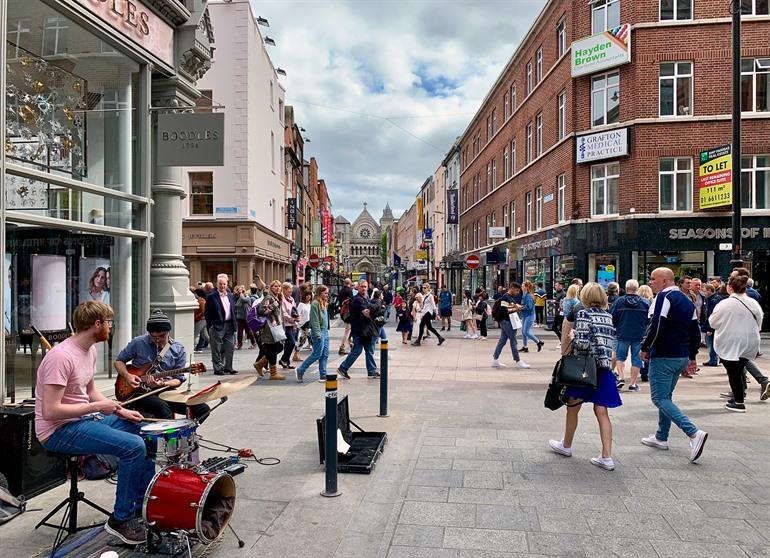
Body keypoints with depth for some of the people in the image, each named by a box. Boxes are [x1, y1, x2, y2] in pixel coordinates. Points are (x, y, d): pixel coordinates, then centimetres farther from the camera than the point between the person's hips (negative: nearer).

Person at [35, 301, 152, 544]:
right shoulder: (61, 357, -24)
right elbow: (50, 411, -27)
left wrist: (120, 411, 5)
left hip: (84, 419, 10)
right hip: (58, 431, -10)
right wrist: (97, 408, -21)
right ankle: (120, 520, -6)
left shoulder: (89, 350, 7)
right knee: (133, 446, -24)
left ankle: (144, 505, 19)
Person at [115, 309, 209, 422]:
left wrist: (164, 384, -18)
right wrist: (127, 375, -8)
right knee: (163, 407, -36)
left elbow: (179, 379, 3)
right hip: (140, 391, -2)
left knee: (203, 409, -17)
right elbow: (118, 361, 11)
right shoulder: (138, 343, -1)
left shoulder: (178, 350, 1)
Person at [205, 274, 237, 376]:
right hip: (217, 326, -5)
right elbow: (207, 313, -6)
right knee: (217, 350, 1)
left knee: (230, 348, 7)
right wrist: (210, 326, -12)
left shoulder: (230, 296, 13)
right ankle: (217, 369, 9)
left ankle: (228, 367, 16)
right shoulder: (211, 297, -4)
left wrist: (234, 324, 9)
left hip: (229, 325, 6)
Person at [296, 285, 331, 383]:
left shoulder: (324, 304, 16)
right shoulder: (315, 303, -12)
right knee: (317, 354, -6)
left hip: (325, 332, 9)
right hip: (318, 332, -9)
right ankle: (300, 370, 7)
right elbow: (314, 320, -16)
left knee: (325, 355, 7)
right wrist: (317, 334, -19)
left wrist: (326, 330, 13)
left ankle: (323, 375, 11)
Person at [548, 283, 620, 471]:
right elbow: (612, 342, 10)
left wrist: (572, 337, 0)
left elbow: (582, 343, -18)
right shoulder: (608, 316, 8)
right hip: (604, 367, 5)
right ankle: (607, 457, 2)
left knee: (572, 407, 13)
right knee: (601, 411, 5)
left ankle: (566, 446, 29)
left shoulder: (583, 314, -11)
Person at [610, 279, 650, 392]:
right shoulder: (645, 303, -4)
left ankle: (621, 378, 1)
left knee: (620, 357, 15)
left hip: (623, 335, 0)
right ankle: (633, 384, 9)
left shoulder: (619, 301, -6)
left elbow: (612, 317, -3)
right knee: (636, 359, 7)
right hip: (639, 335, 0)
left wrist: (616, 327, 16)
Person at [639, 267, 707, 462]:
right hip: (682, 357, 9)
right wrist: (692, 356, 21)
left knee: (659, 398, -7)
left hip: (663, 357, -9)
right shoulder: (686, 300, 14)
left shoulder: (664, 297, -13)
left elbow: (656, 327, -22)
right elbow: (695, 331, 17)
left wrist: (644, 348, -10)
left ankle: (694, 433, -20)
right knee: (666, 396, 18)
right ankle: (661, 438, 25)